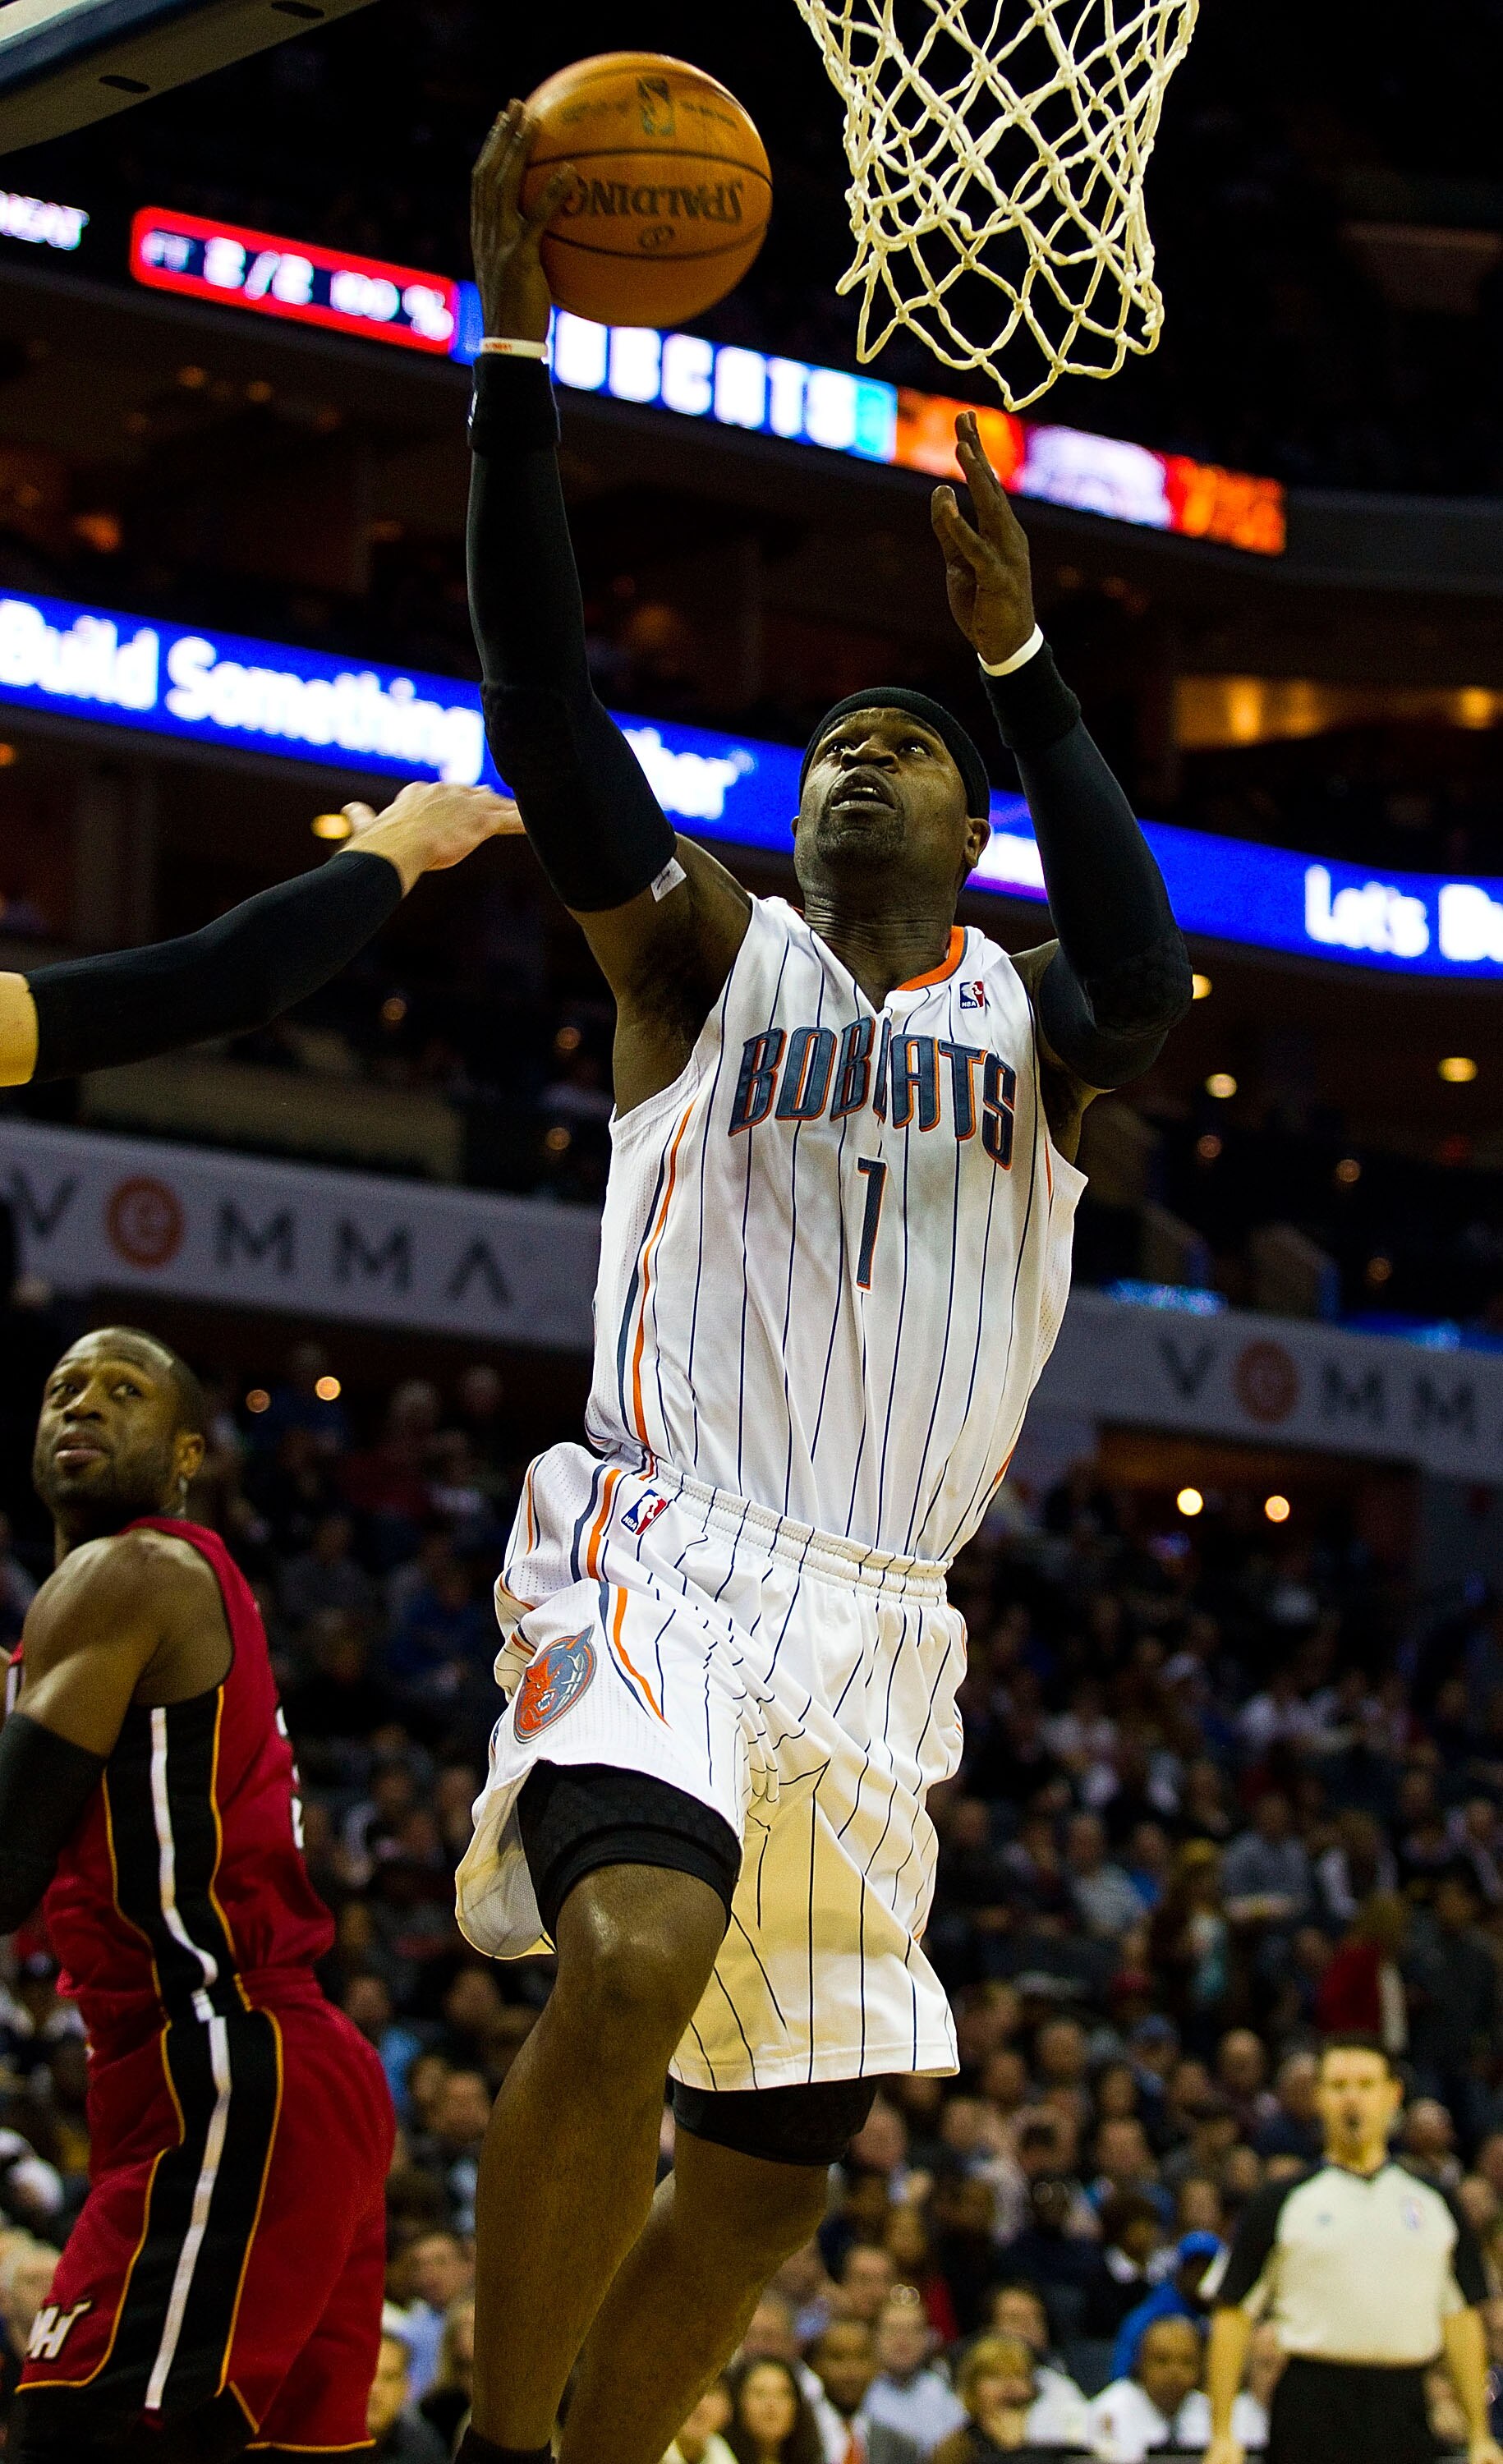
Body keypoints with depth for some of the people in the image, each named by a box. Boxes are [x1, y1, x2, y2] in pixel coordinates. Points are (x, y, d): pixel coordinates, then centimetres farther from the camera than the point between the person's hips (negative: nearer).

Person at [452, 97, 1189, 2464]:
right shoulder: (705, 944, 9)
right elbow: (543, 698, -5)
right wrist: (513, 354, -13)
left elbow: (1147, 984, -12)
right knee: (633, 1959, -31)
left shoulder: (1025, 1014, 13)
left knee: (781, 2143, 8)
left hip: (873, 1631, 5)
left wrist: (1023, 665, -17)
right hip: (666, 1548, -4)